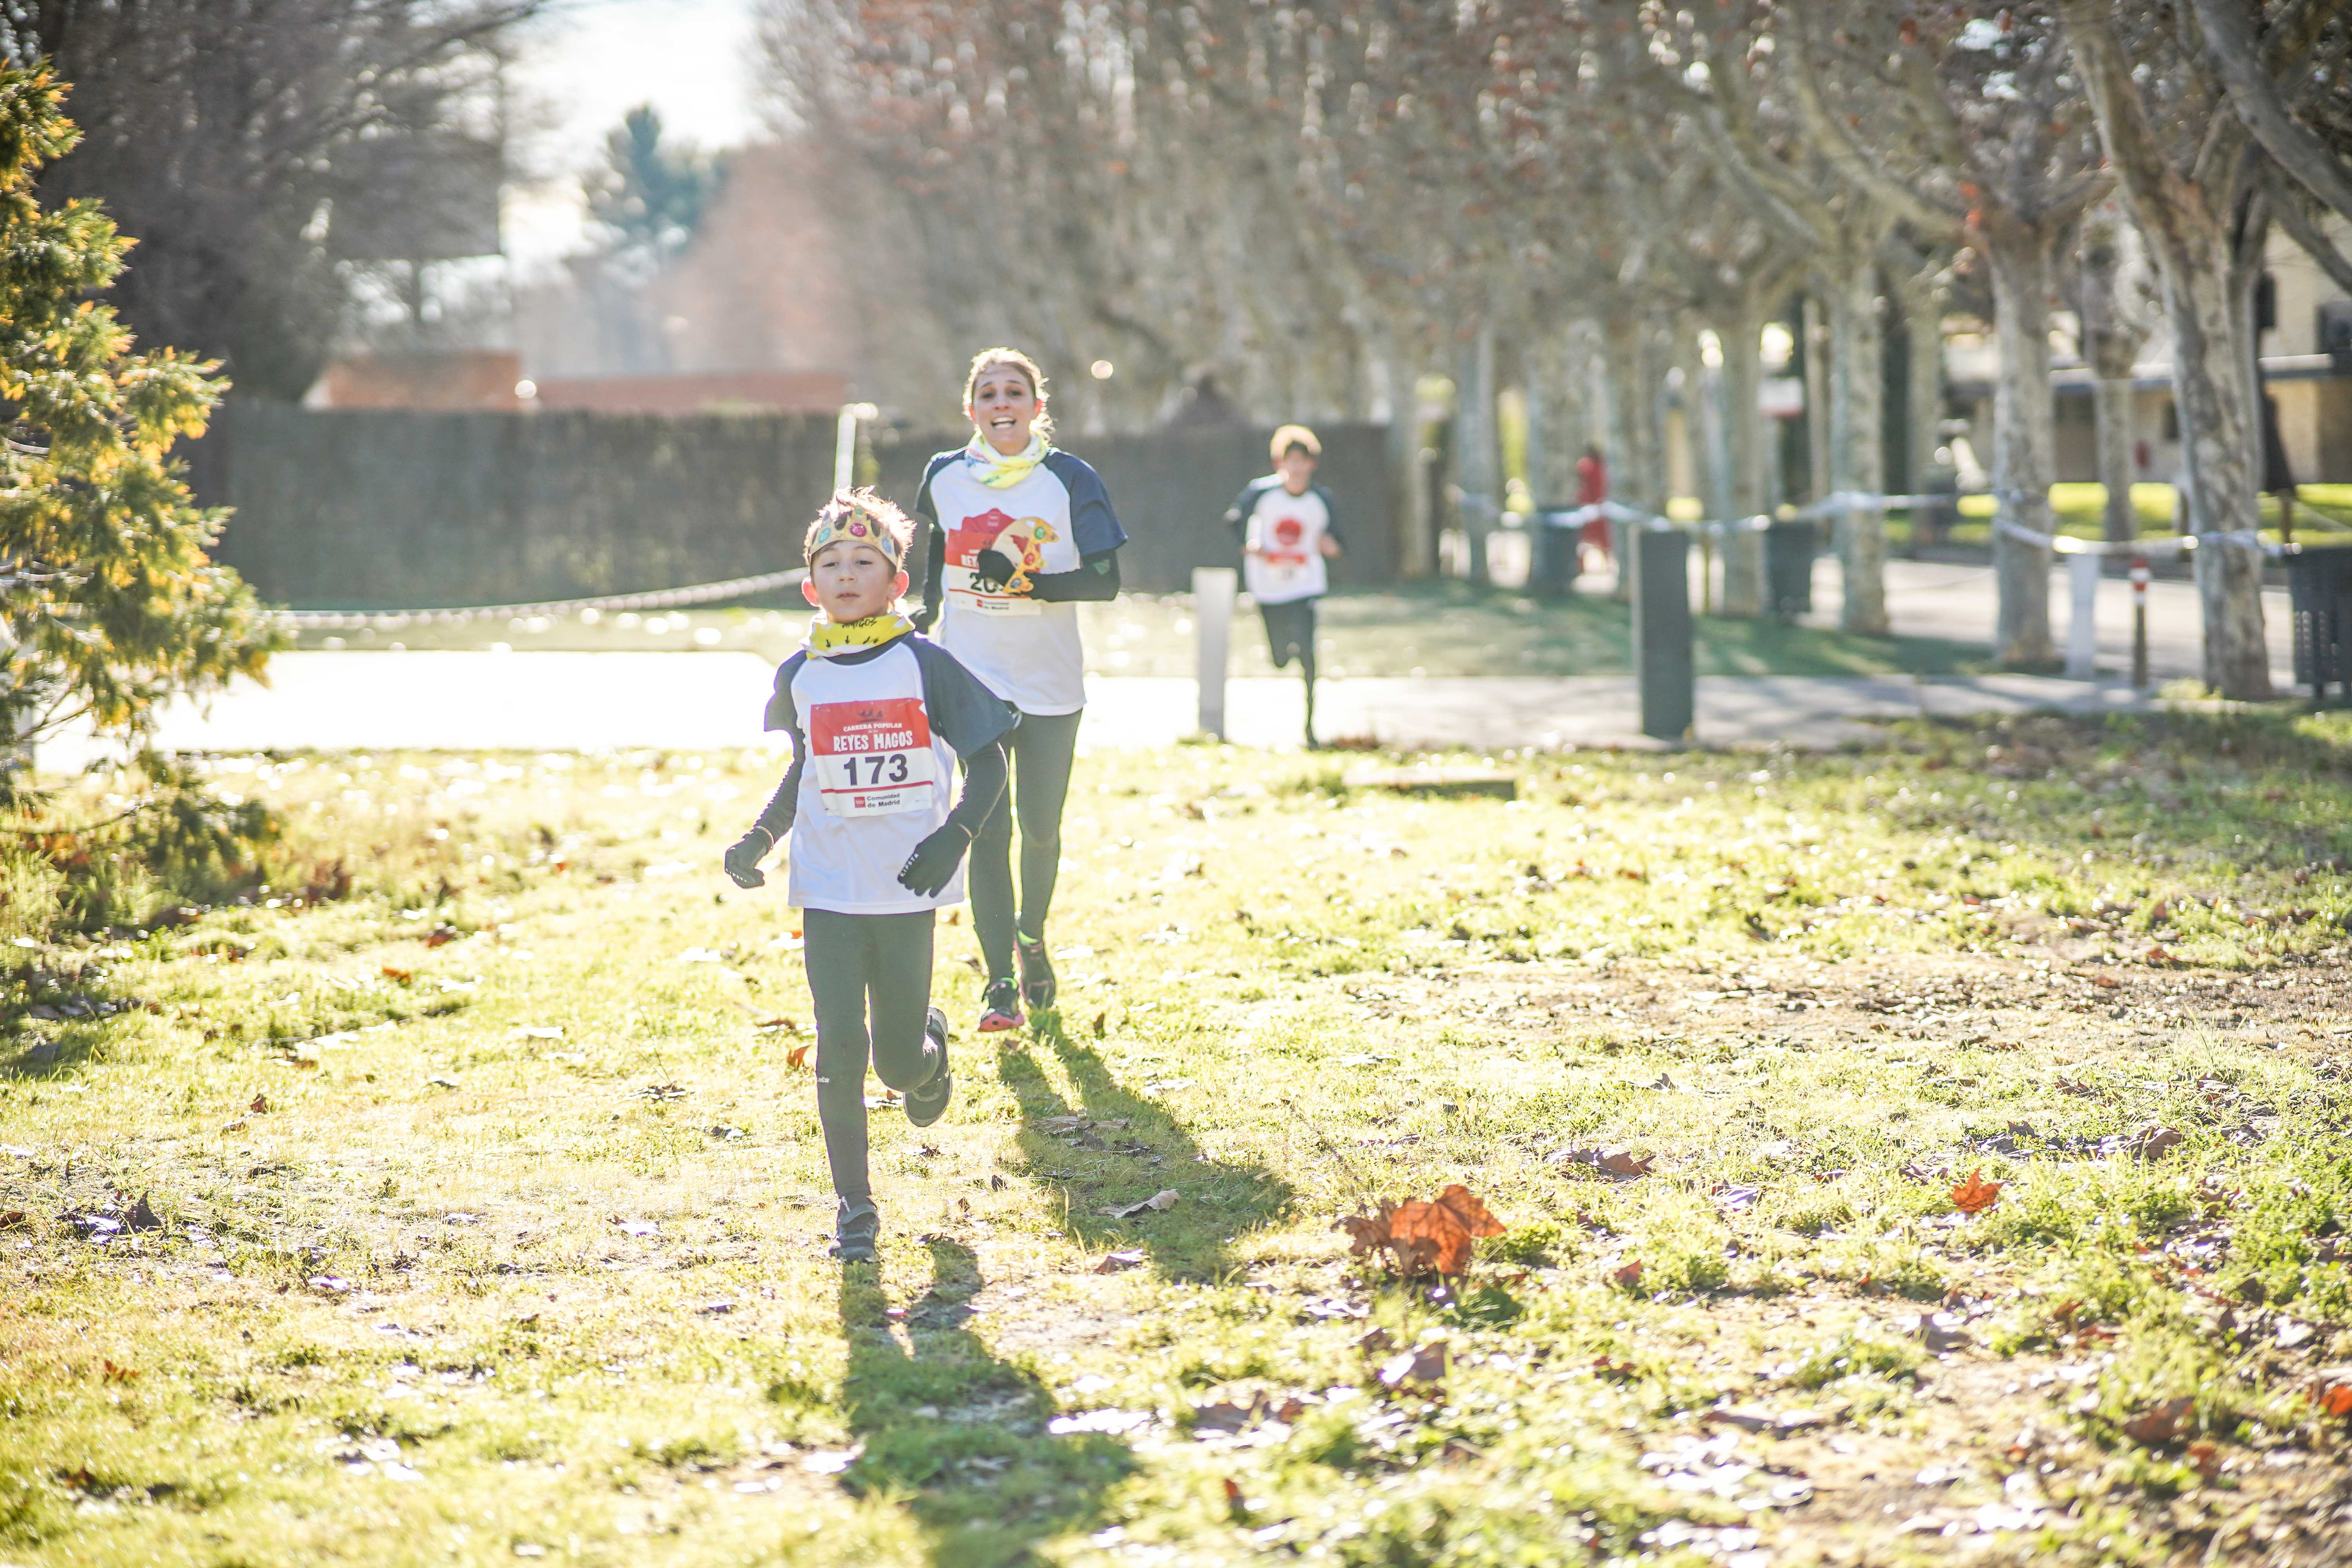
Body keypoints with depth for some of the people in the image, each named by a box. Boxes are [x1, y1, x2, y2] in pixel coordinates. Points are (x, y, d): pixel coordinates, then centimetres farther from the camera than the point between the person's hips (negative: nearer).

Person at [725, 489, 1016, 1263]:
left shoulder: (925, 666, -5)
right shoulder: (800, 677, 5)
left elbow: (988, 763, -1)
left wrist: (954, 835, -15)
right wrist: (759, 839, 6)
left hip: (906, 889, -2)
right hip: (828, 889, 2)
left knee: (897, 1060, 3)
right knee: (840, 1044, -9)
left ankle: (930, 1045, 41)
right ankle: (853, 1205, 2)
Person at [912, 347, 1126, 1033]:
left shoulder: (1071, 480, -7)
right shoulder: (944, 476, 1)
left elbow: (1107, 580, -11)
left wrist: (1028, 582, -23)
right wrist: (928, 609, 15)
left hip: (1050, 684, 0)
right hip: (972, 676, 1)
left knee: (1041, 827, 8)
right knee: (987, 828, -8)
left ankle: (1032, 938, 36)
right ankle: (999, 980, -7)